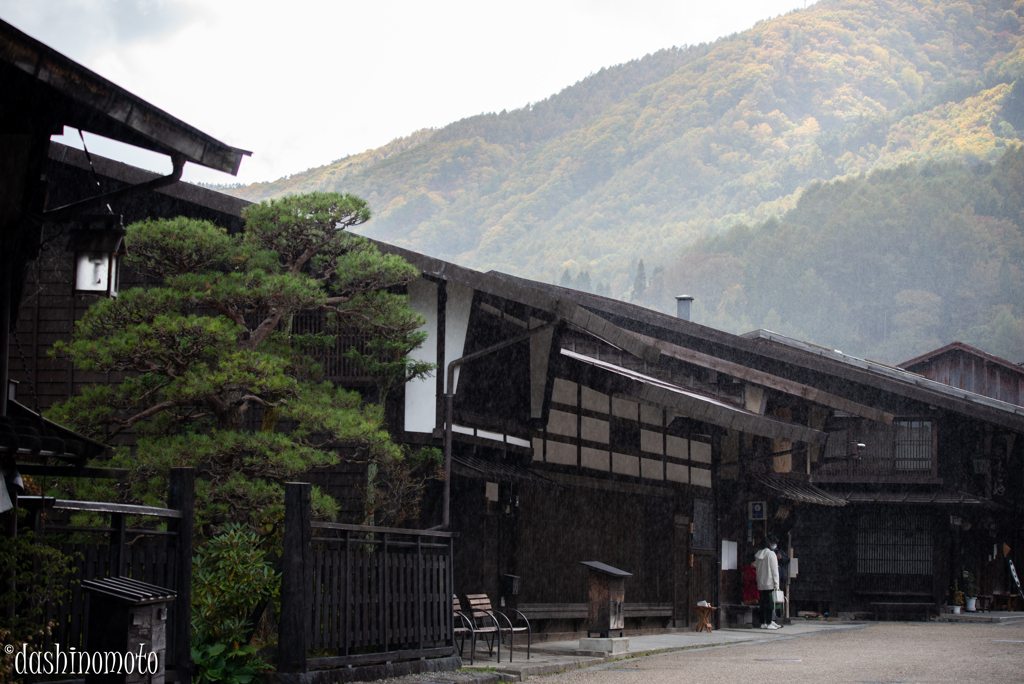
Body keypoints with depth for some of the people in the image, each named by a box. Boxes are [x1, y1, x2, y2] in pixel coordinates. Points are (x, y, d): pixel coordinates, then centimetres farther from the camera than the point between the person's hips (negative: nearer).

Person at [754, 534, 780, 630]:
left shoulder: (758, 554, 10)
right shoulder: (771, 554, -9)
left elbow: (757, 567, 12)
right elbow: (774, 570, -10)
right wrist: (776, 585, -9)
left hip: (761, 583, 6)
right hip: (770, 583, -6)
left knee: (763, 603, 10)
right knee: (771, 603, -2)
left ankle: (763, 623, 10)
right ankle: (769, 623, -3)